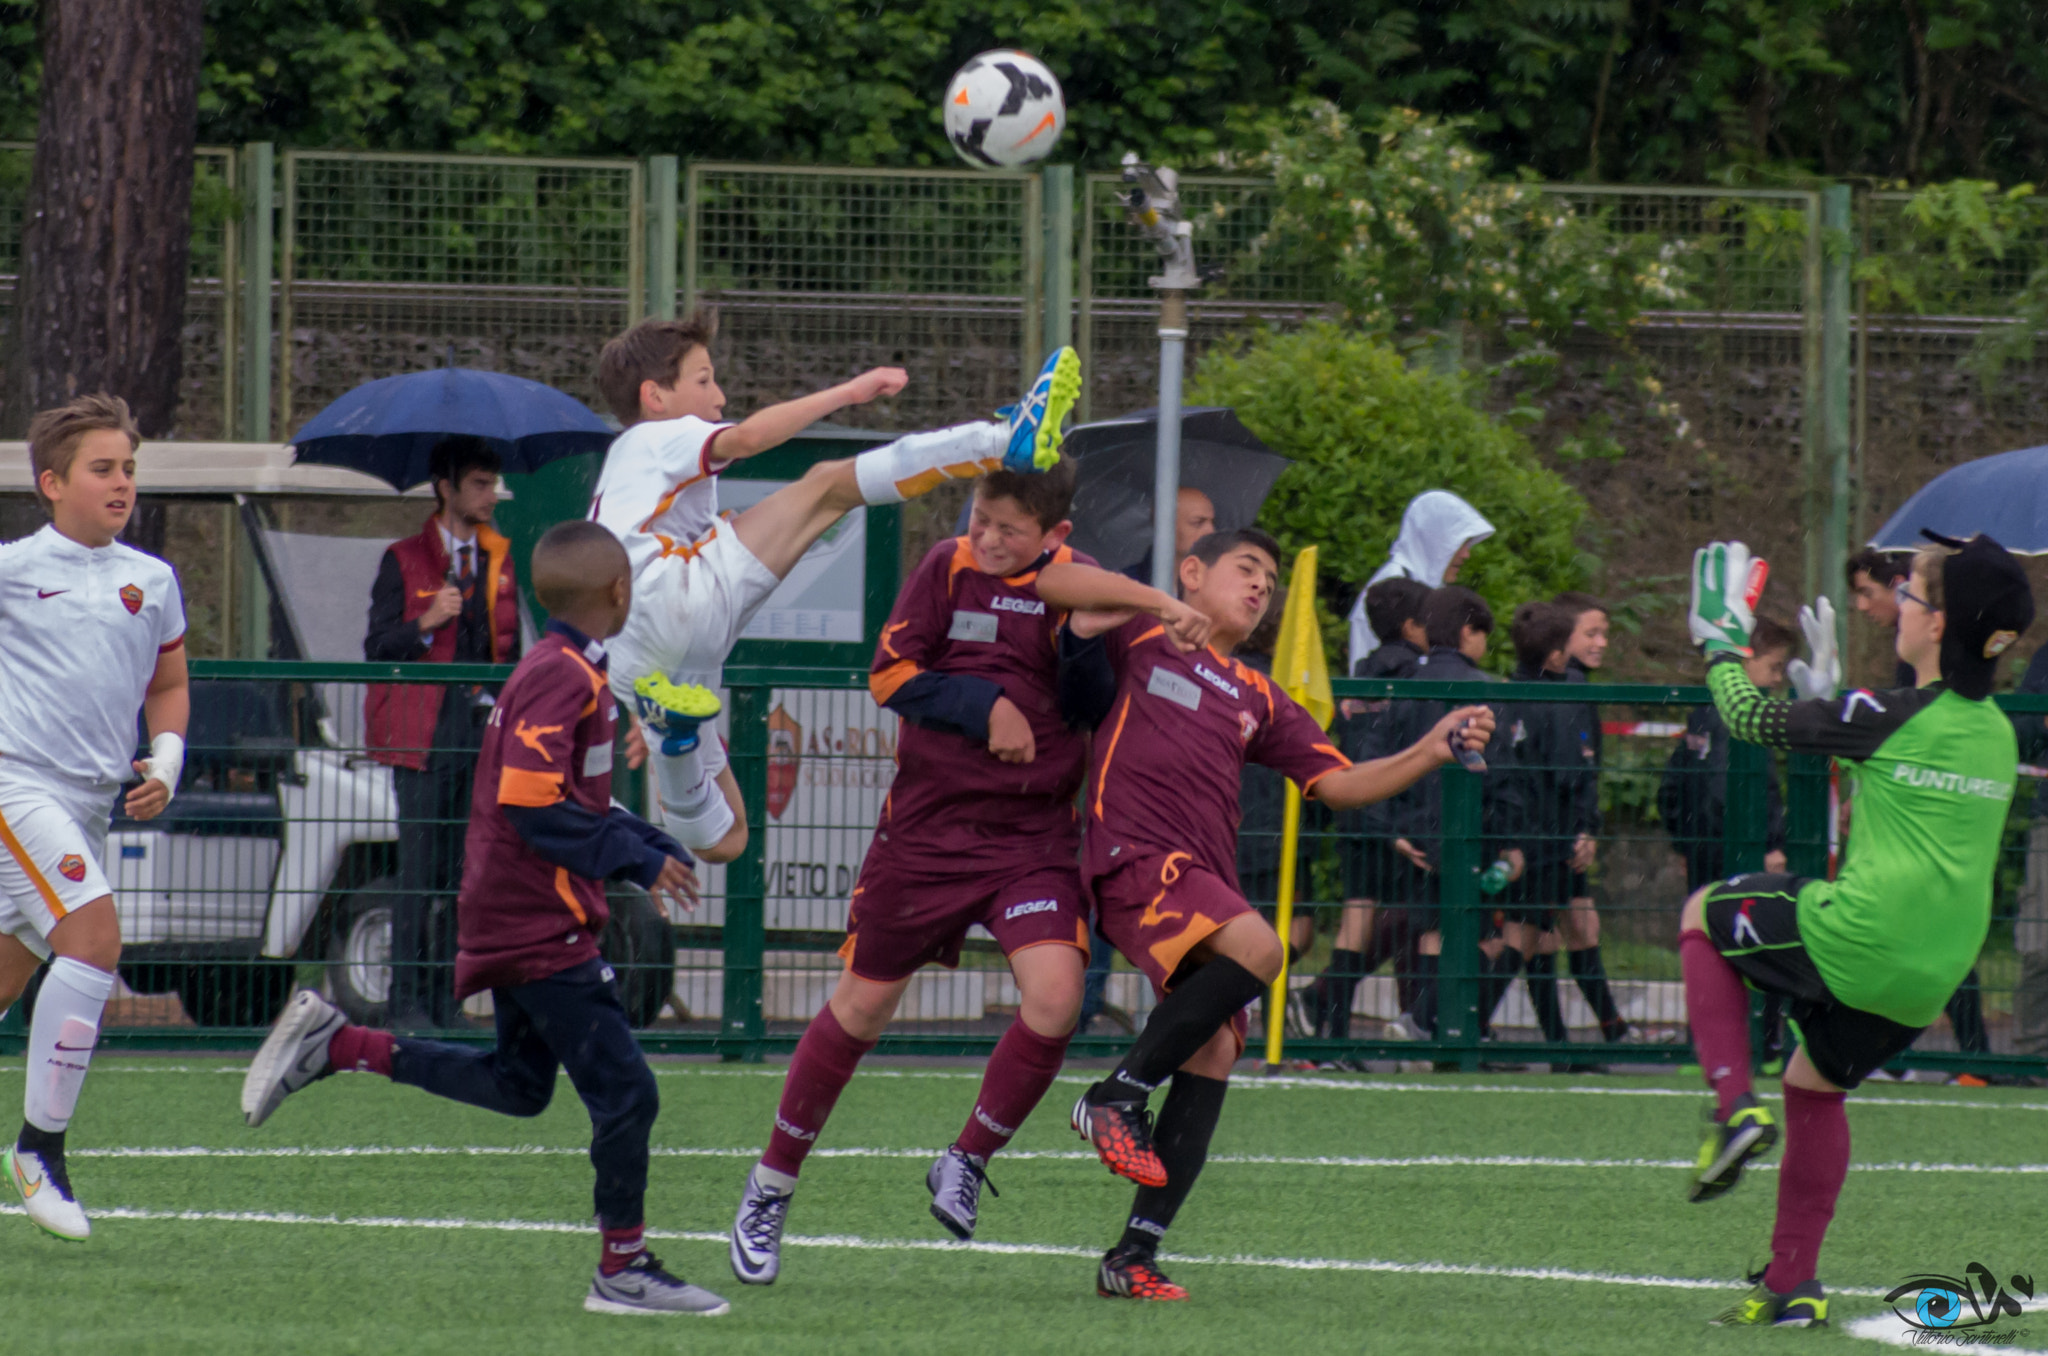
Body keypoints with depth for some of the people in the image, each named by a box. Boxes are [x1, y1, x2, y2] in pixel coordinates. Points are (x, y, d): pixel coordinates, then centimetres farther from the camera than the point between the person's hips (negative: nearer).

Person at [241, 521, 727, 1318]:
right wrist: (636, 861, -22)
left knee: (519, 1086, 19)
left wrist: (656, 848, 14)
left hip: (515, 917, 10)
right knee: (623, 1092, -7)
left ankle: (336, 1045, 17)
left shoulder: (574, 676, 15)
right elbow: (533, 802, -25)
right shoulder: (561, 679, -17)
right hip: (541, 925, -10)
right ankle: (624, 1272, -1)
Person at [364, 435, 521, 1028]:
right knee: (420, 869, -8)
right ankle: (406, 999, -6)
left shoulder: (499, 561, 17)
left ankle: (445, 999, 6)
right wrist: (426, 624, -17)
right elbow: (378, 647, -1)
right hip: (424, 732, -4)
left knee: (465, 869, 2)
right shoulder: (404, 560, 4)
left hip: (483, 729, 4)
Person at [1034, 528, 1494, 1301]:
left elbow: (1341, 785, 21)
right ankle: (1117, 1098, -20)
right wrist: (1154, 602, -14)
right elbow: (1051, 583, -2)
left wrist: (1429, 753, 6)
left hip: (1205, 882, 7)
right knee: (1256, 947, -30)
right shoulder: (1142, 638, 12)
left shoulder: (1259, 701, 27)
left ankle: (1135, 1255, -4)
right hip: (1135, 858, -7)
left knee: (1213, 1056, -6)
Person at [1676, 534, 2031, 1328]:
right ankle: (1794, 1286, 25)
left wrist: (1722, 643, 16)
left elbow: (1753, 720, -1)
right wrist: (1826, 694, 35)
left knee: (1704, 915, 19)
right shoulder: (1996, 733, 8)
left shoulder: (1887, 717, -12)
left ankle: (1734, 1104, 3)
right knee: (1817, 1085, 27)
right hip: (1932, 975, 7)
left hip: (1858, 936, -7)